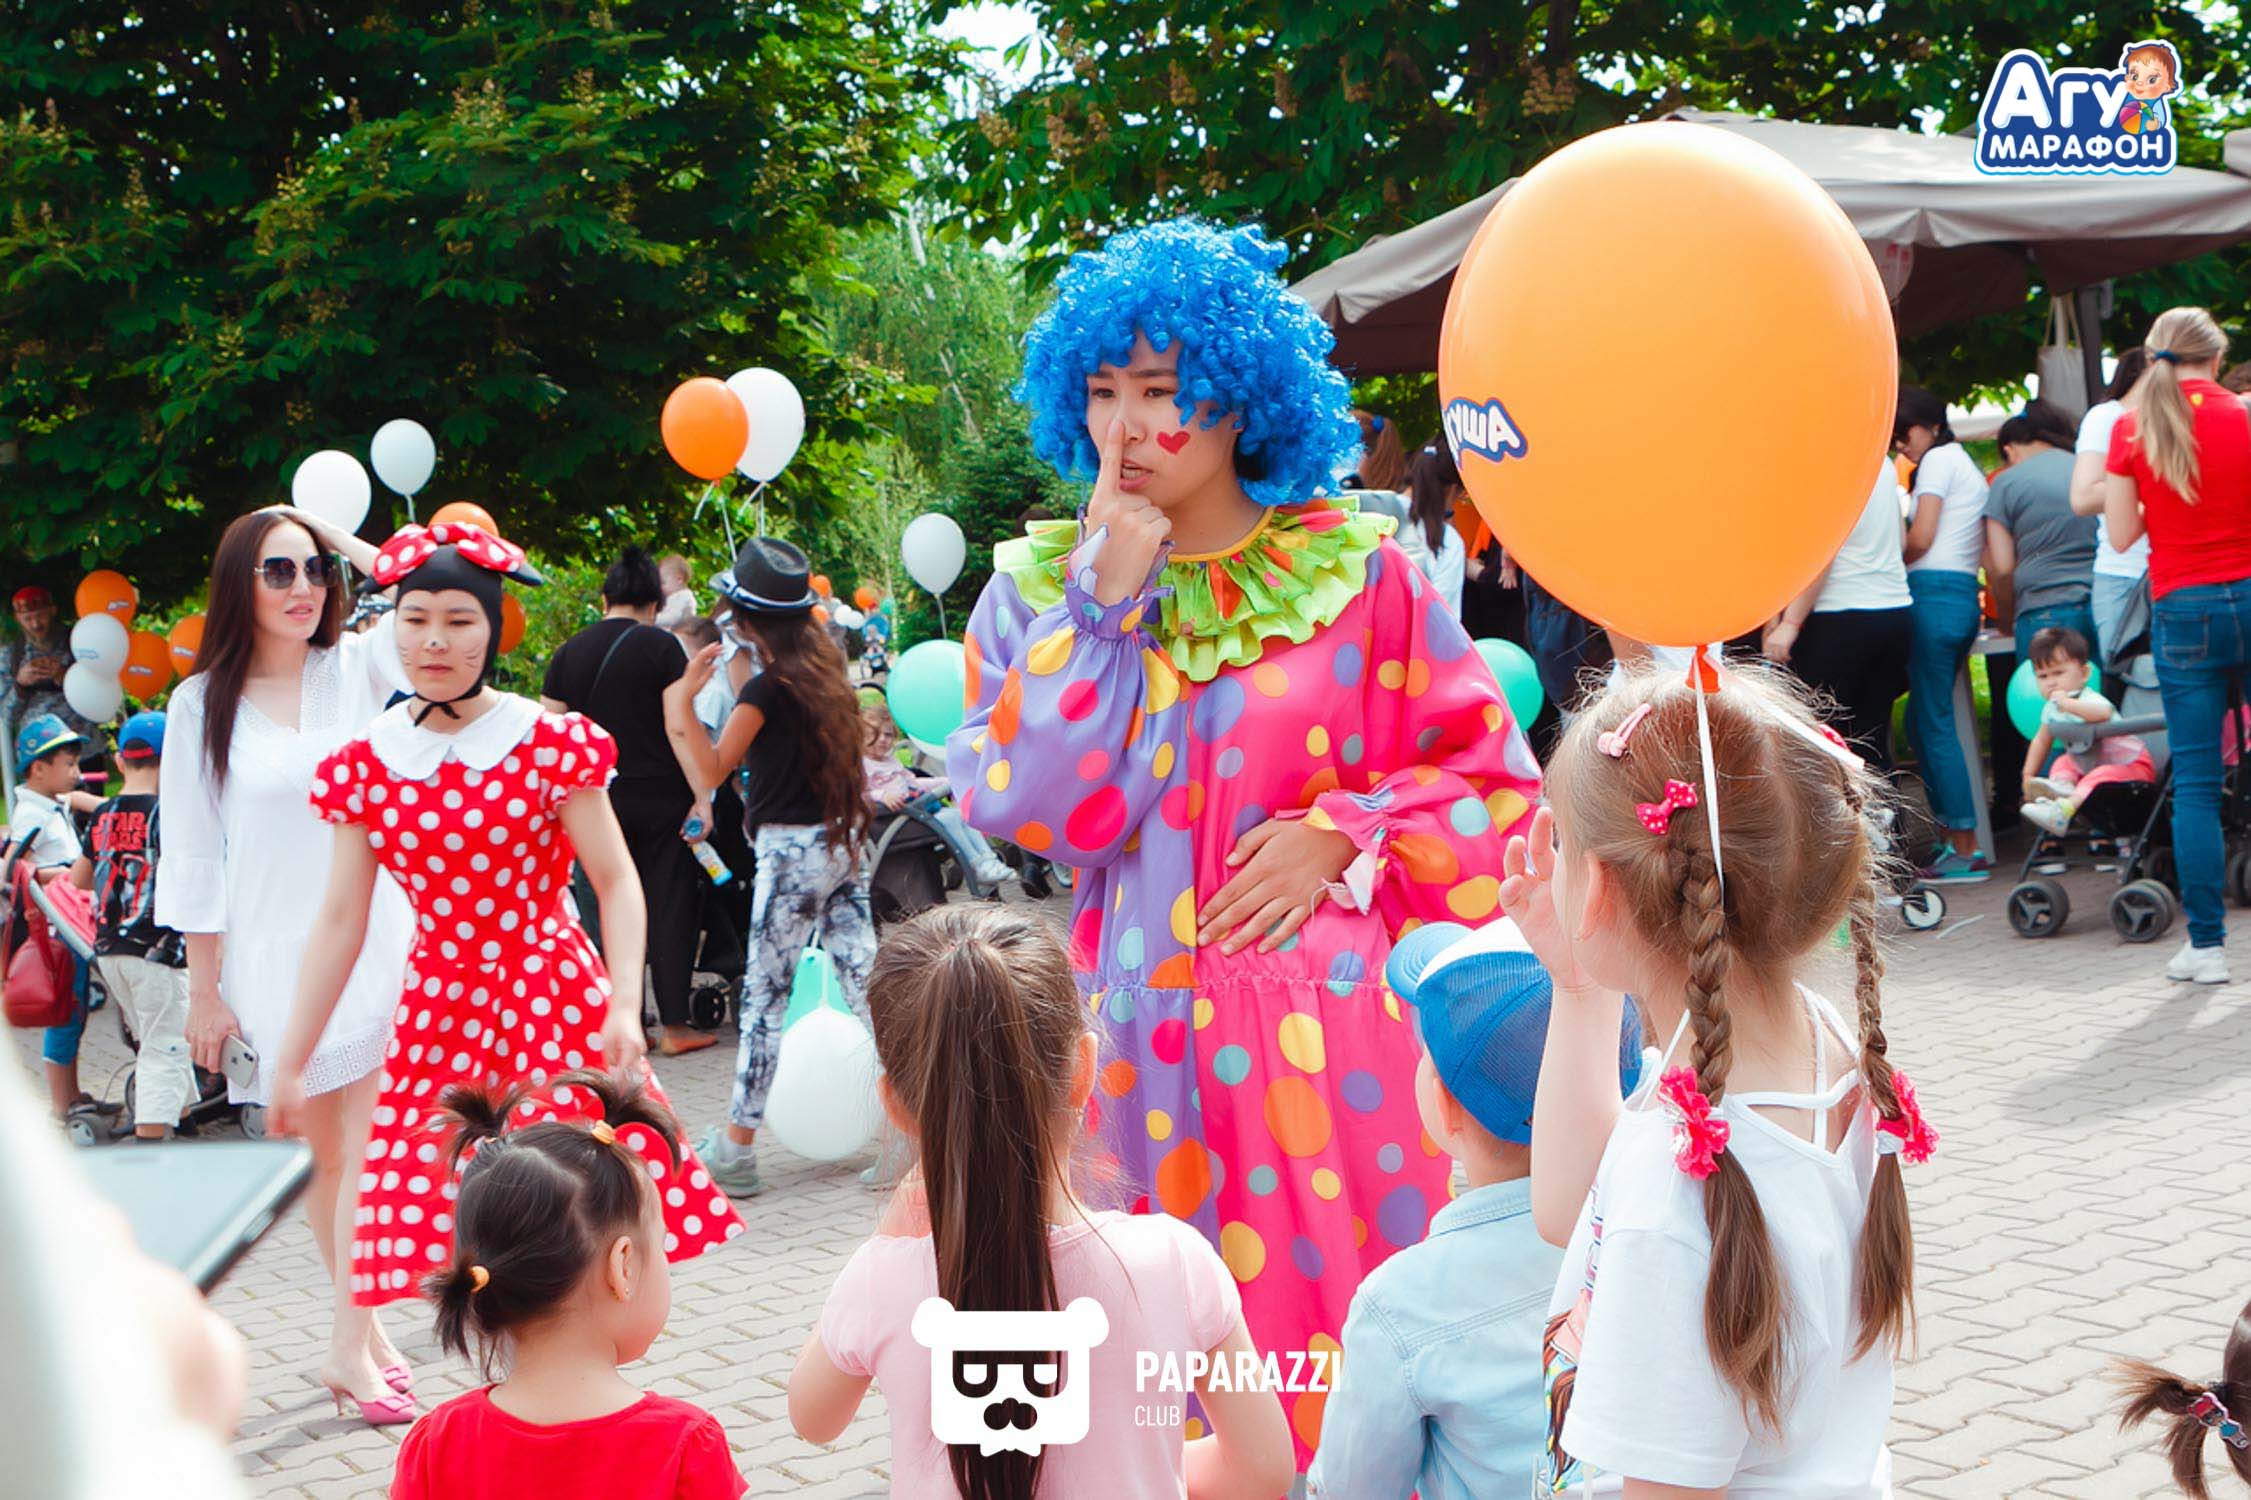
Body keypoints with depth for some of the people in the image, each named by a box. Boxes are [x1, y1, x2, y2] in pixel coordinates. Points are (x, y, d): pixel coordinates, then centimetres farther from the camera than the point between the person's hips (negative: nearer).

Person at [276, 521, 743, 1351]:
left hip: (555, 997, -2)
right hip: (437, 1012, 3)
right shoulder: (364, 766, 4)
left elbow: (616, 881, -3)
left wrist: (624, 1008, -16)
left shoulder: (550, 742, -4)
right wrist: (290, 1064, 7)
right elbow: (340, 922, 8)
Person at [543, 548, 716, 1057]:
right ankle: (674, 1025, 4)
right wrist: (702, 796, -10)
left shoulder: (569, 653, 8)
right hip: (660, 799, -4)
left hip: (598, 801, 4)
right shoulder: (660, 646, -5)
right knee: (670, 907, 2)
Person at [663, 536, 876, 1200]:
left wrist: (684, 697, -12)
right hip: (843, 841, 7)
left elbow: (713, 769, -13)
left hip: (792, 850, -7)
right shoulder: (823, 666, 7)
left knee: (765, 994, -1)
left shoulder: (768, 687, -14)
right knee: (862, 978, 7)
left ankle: (735, 1146, 5)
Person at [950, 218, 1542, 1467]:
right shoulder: (1040, 588, 5)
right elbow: (1034, 812, -7)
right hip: (1138, 1035, 2)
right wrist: (1109, 604, -8)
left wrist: (1341, 839, -10)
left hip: (1323, 1030, -1)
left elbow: (1489, 776, 3)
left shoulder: (1355, 574, 0)